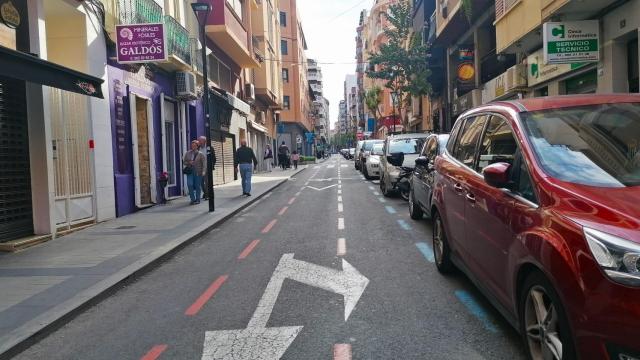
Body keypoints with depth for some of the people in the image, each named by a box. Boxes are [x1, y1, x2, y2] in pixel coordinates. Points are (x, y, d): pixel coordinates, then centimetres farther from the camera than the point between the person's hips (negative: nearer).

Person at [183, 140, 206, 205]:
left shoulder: (200, 154, -1)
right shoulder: (187, 153, 8)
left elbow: (204, 163, -5)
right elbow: (184, 161, 13)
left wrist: (203, 171, -17)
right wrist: (189, 162, -9)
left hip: (198, 172, -2)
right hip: (190, 171, 2)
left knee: (197, 186, 2)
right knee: (190, 184, -11)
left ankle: (197, 199, 16)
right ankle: (192, 199, 2)